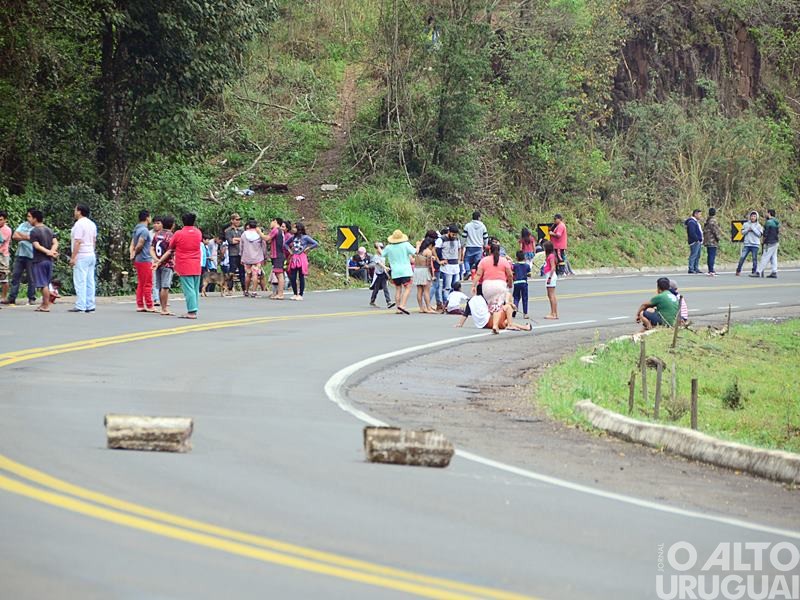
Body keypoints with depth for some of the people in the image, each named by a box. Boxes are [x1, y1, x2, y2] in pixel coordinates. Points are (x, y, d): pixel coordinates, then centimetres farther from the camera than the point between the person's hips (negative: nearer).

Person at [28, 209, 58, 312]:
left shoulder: (34, 231, -10)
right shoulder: (49, 230, 12)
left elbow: (36, 246, -18)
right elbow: (55, 243, 2)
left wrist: (48, 252, -16)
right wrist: (52, 251, -13)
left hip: (39, 260, -7)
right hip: (49, 260, 7)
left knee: (43, 284, -5)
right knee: (46, 284, 14)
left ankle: (46, 306, -6)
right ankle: (44, 304, 19)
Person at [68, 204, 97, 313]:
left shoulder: (79, 224, -13)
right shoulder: (92, 224, 14)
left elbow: (78, 242, -18)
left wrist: (73, 257, -17)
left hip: (81, 256, -9)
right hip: (91, 255, 9)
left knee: (80, 282, -8)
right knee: (90, 281, 8)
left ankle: (80, 306, -12)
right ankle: (90, 306, 8)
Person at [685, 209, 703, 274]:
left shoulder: (696, 222, 20)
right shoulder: (691, 222, -14)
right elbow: (692, 233, -22)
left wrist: (701, 240, 15)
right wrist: (697, 239, -19)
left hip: (698, 242, 11)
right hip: (695, 242, -11)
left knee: (697, 256, 12)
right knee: (693, 255, -11)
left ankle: (696, 269, 17)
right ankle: (691, 269, -11)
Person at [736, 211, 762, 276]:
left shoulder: (758, 225, 4)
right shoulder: (746, 224, 9)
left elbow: (759, 234, -4)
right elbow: (742, 232, 8)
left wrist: (753, 229, -11)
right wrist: (748, 230, -8)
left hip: (755, 244, -1)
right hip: (747, 244, 1)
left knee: (754, 258, 0)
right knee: (742, 257, -4)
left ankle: (754, 272, 6)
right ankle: (738, 270, 3)